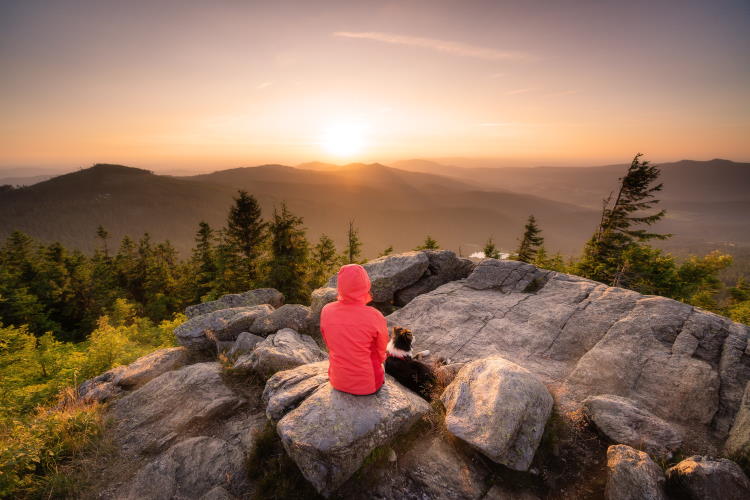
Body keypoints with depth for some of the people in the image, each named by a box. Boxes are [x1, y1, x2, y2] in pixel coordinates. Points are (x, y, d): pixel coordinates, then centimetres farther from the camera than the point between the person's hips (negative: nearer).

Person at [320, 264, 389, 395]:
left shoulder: (326, 311, -18)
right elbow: (381, 351, -8)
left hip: (338, 382, 3)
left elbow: (328, 343, -1)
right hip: (368, 385, -2)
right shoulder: (375, 317, -27)